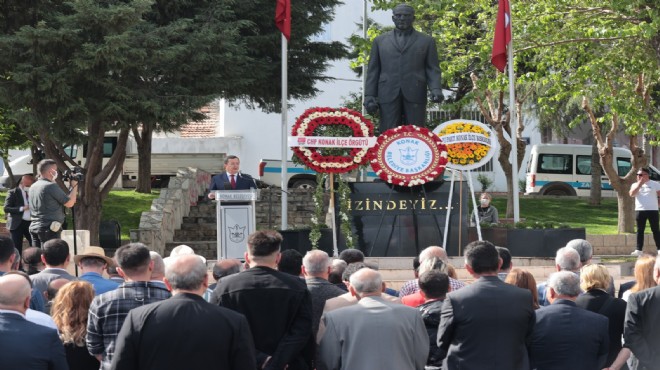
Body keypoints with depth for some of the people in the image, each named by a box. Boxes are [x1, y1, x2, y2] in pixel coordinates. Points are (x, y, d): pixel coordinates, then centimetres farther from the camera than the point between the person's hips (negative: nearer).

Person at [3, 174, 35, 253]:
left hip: (30, 223, 4)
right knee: (17, 249, -3)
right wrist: (22, 208, -19)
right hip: (17, 223, -4)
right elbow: (6, 208, -10)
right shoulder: (13, 193, -2)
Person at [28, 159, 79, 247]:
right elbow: (69, 203, -10)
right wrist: (74, 186, 5)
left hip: (34, 227, 8)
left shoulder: (33, 187, 13)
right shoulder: (51, 186, -13)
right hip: (49, 228, -8)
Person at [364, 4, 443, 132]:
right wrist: (369, 96, 2)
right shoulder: (380, 41, 15)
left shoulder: (426, 41, 12)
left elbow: (433, 69, 7)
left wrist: (436, 89, -11)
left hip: (415, 94, -1)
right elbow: (373, 71, 13)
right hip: (388, 94, 1)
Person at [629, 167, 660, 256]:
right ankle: (638, 250, 3)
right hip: (640, 210, 3)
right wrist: (639, 184, -10)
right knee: (640, 230, 3)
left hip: (652, 210, -3)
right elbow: (632, 194, -7)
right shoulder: (635, 185, 10)